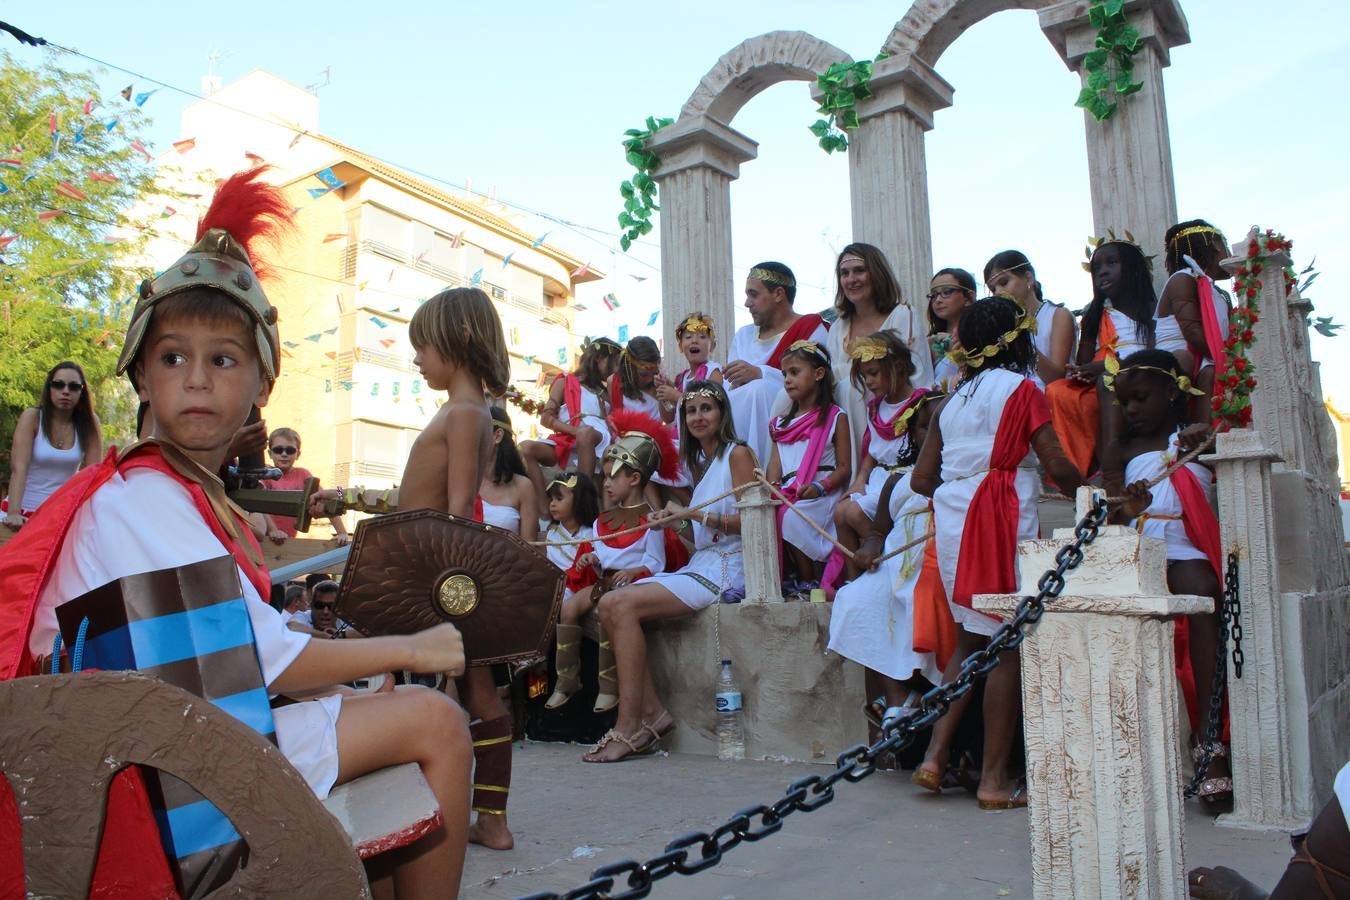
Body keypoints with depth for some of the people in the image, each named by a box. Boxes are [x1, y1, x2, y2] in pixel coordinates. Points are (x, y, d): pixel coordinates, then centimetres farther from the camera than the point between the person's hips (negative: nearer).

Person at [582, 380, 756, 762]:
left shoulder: (738, 454, -2)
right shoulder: (701, 462, 23)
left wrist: (694, 514, -15)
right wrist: (676, 522, 2)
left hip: (725, 568, -8)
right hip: (698, 565, 8)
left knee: (624, 605, -23)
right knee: (608, 604, -11)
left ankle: (629, 727, -19)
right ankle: (652, 712, -12)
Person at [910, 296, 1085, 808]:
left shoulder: (952, 400, 15)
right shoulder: (1021, 388, 0)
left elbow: (921, 479, 13)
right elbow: (1056, 465, -5)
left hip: (951, 526, 6)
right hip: (1001, 522, -6)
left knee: (970, 640, 16)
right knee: (1009, 648, 0)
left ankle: (935, 754, 10)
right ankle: (995, 779, 4)